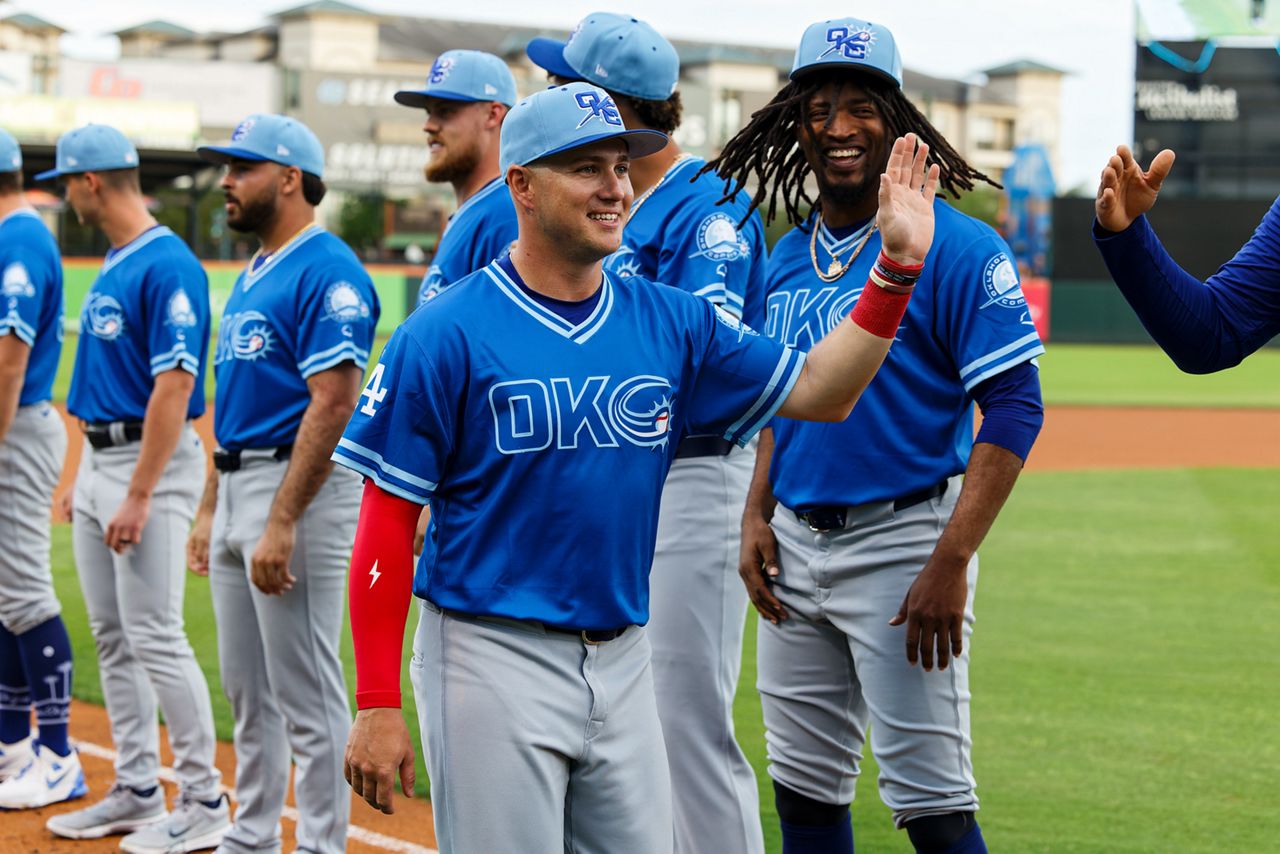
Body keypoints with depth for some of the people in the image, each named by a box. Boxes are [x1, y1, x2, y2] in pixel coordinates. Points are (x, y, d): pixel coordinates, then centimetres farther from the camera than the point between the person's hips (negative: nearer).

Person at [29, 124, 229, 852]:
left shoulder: (168, 266, -17)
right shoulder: (113, 265, 13)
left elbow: (174, 388, -22)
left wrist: (139, 497, -24)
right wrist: (90, 480, 18)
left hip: (151, 462, -10)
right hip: (99, 459, 10)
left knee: (155, 636, -9)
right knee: (113, 639, 12)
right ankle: (138, 792, 20)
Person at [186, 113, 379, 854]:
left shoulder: (328, 272, -14)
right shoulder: (252, 277, 17)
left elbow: (333, 406, -21)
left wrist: (282, 522, -24)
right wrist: (210, 510, 18)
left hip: (300, 488, -10)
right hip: (239, 487, 10)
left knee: (307, 694, -5)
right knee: (247, 688, 16)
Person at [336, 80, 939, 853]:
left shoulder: (672, 323, 7)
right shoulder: (446, 333, -9)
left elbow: (819, 392, 8)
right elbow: (387, 522, -9)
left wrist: (899, 264, -4)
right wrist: (377, 704, -12)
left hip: (624, 664, 5)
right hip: (494, 660, -5)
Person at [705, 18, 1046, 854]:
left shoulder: (955, 246, -11)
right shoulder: (789, 256, 11)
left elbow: (1014, 409, -15)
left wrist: (950, 563, -22)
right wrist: (756, 514, 7)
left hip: (903, 536, -7)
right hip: (795, 543, 7)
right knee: (803, 783, 13)